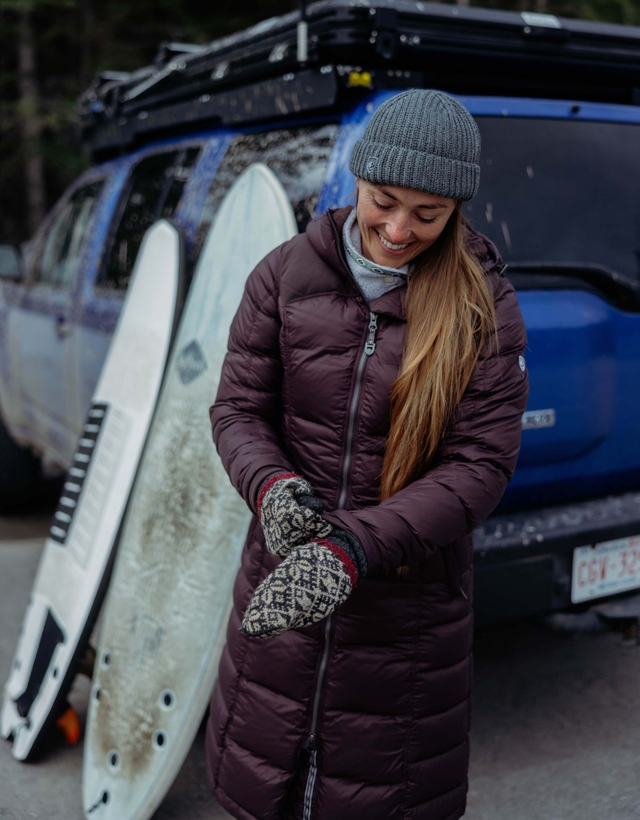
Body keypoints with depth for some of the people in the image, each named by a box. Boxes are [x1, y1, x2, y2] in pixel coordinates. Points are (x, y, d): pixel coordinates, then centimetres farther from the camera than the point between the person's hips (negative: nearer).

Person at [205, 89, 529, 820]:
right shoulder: (285, 275, -4)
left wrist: (354, 547, -25)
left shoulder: (483, 306, -9)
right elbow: (236, 409, -1)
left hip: (409, 603, -1)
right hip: (283, 579, 2)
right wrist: (273, 487, -24)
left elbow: (483, 463, -13)